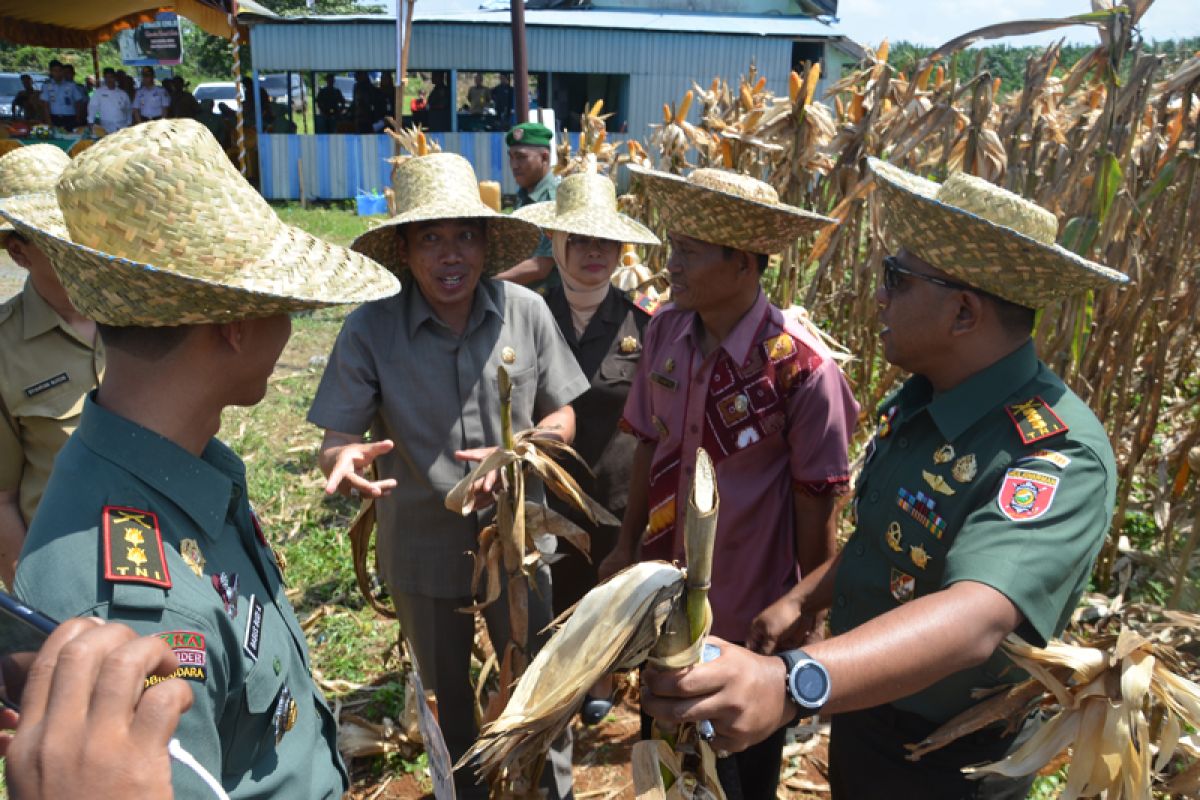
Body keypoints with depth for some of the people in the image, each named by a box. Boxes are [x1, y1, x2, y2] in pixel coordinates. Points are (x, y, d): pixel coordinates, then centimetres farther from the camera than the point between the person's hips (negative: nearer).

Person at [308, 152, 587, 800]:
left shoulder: (526, 312, -12)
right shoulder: (371, 328, -16)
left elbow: (562, 418, -4)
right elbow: (335, 439, -13)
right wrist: (344, 458, -37)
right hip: (422, 546, 0)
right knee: (446, 692, 23)